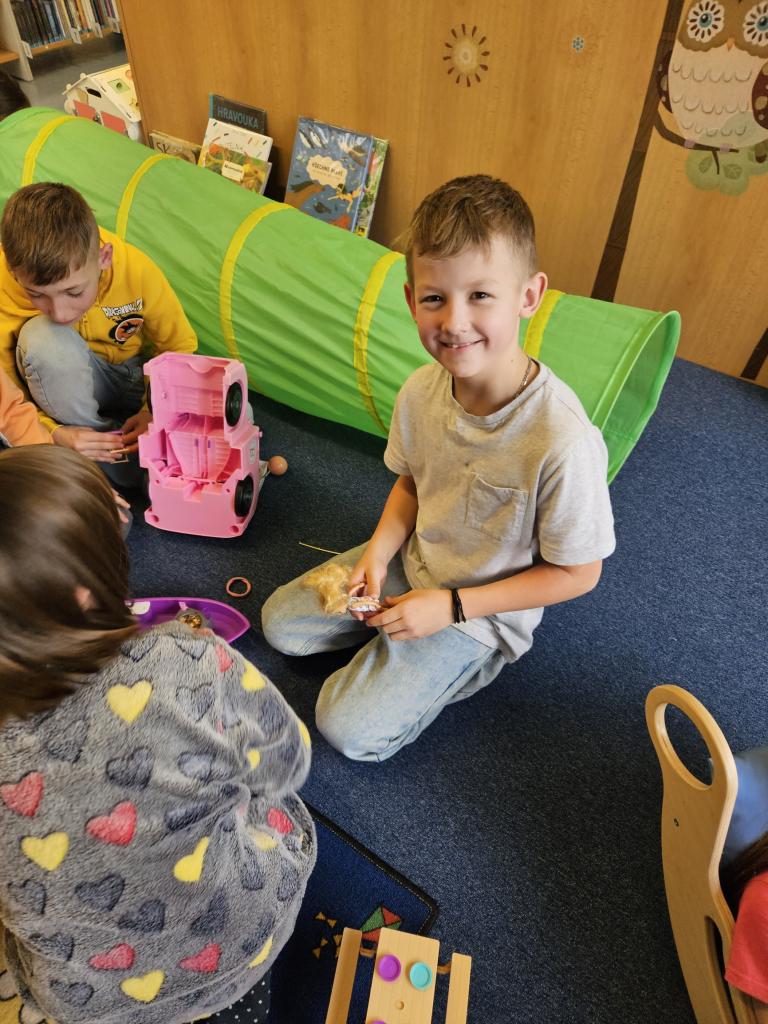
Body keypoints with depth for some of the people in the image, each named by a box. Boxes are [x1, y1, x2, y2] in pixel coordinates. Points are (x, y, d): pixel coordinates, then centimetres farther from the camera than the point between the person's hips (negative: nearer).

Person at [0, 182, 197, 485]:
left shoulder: (137, 270, -27)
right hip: (67, 383, -1)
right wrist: (54, 433, -35)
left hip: (139, 373, 1)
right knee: (41, 337, -37)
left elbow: (179, 348, -12)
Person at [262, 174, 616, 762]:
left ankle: (466, 661, 11)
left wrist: (451, 606, -21)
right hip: (411, 562, 6)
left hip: (480, 611, -5)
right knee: (280, 623, 10)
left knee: (351, 731, -7)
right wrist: (379, 551, -12)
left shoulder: (564, 442, -34)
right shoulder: (421, 392, -16)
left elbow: (578, 574, -20)